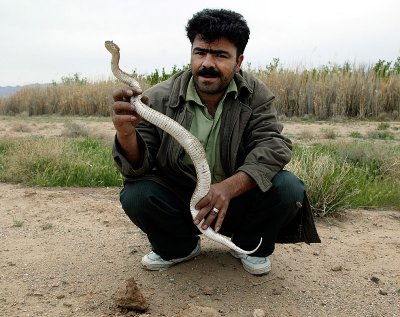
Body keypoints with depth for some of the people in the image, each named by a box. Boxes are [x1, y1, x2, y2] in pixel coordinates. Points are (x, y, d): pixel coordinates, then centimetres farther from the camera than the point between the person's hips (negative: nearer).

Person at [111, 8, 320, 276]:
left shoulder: (256, 94, -10)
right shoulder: (160, 99, -13)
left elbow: (272, 146, -20)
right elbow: (137, 168, -13)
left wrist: (228, 187, -38)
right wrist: (126, 134, -38)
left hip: (238, 199, 0)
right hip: (180, 202, 0)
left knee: (287, 188, -25)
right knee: (135, 195, -25)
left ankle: (250, 246, 7)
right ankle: (180, 247, 6)